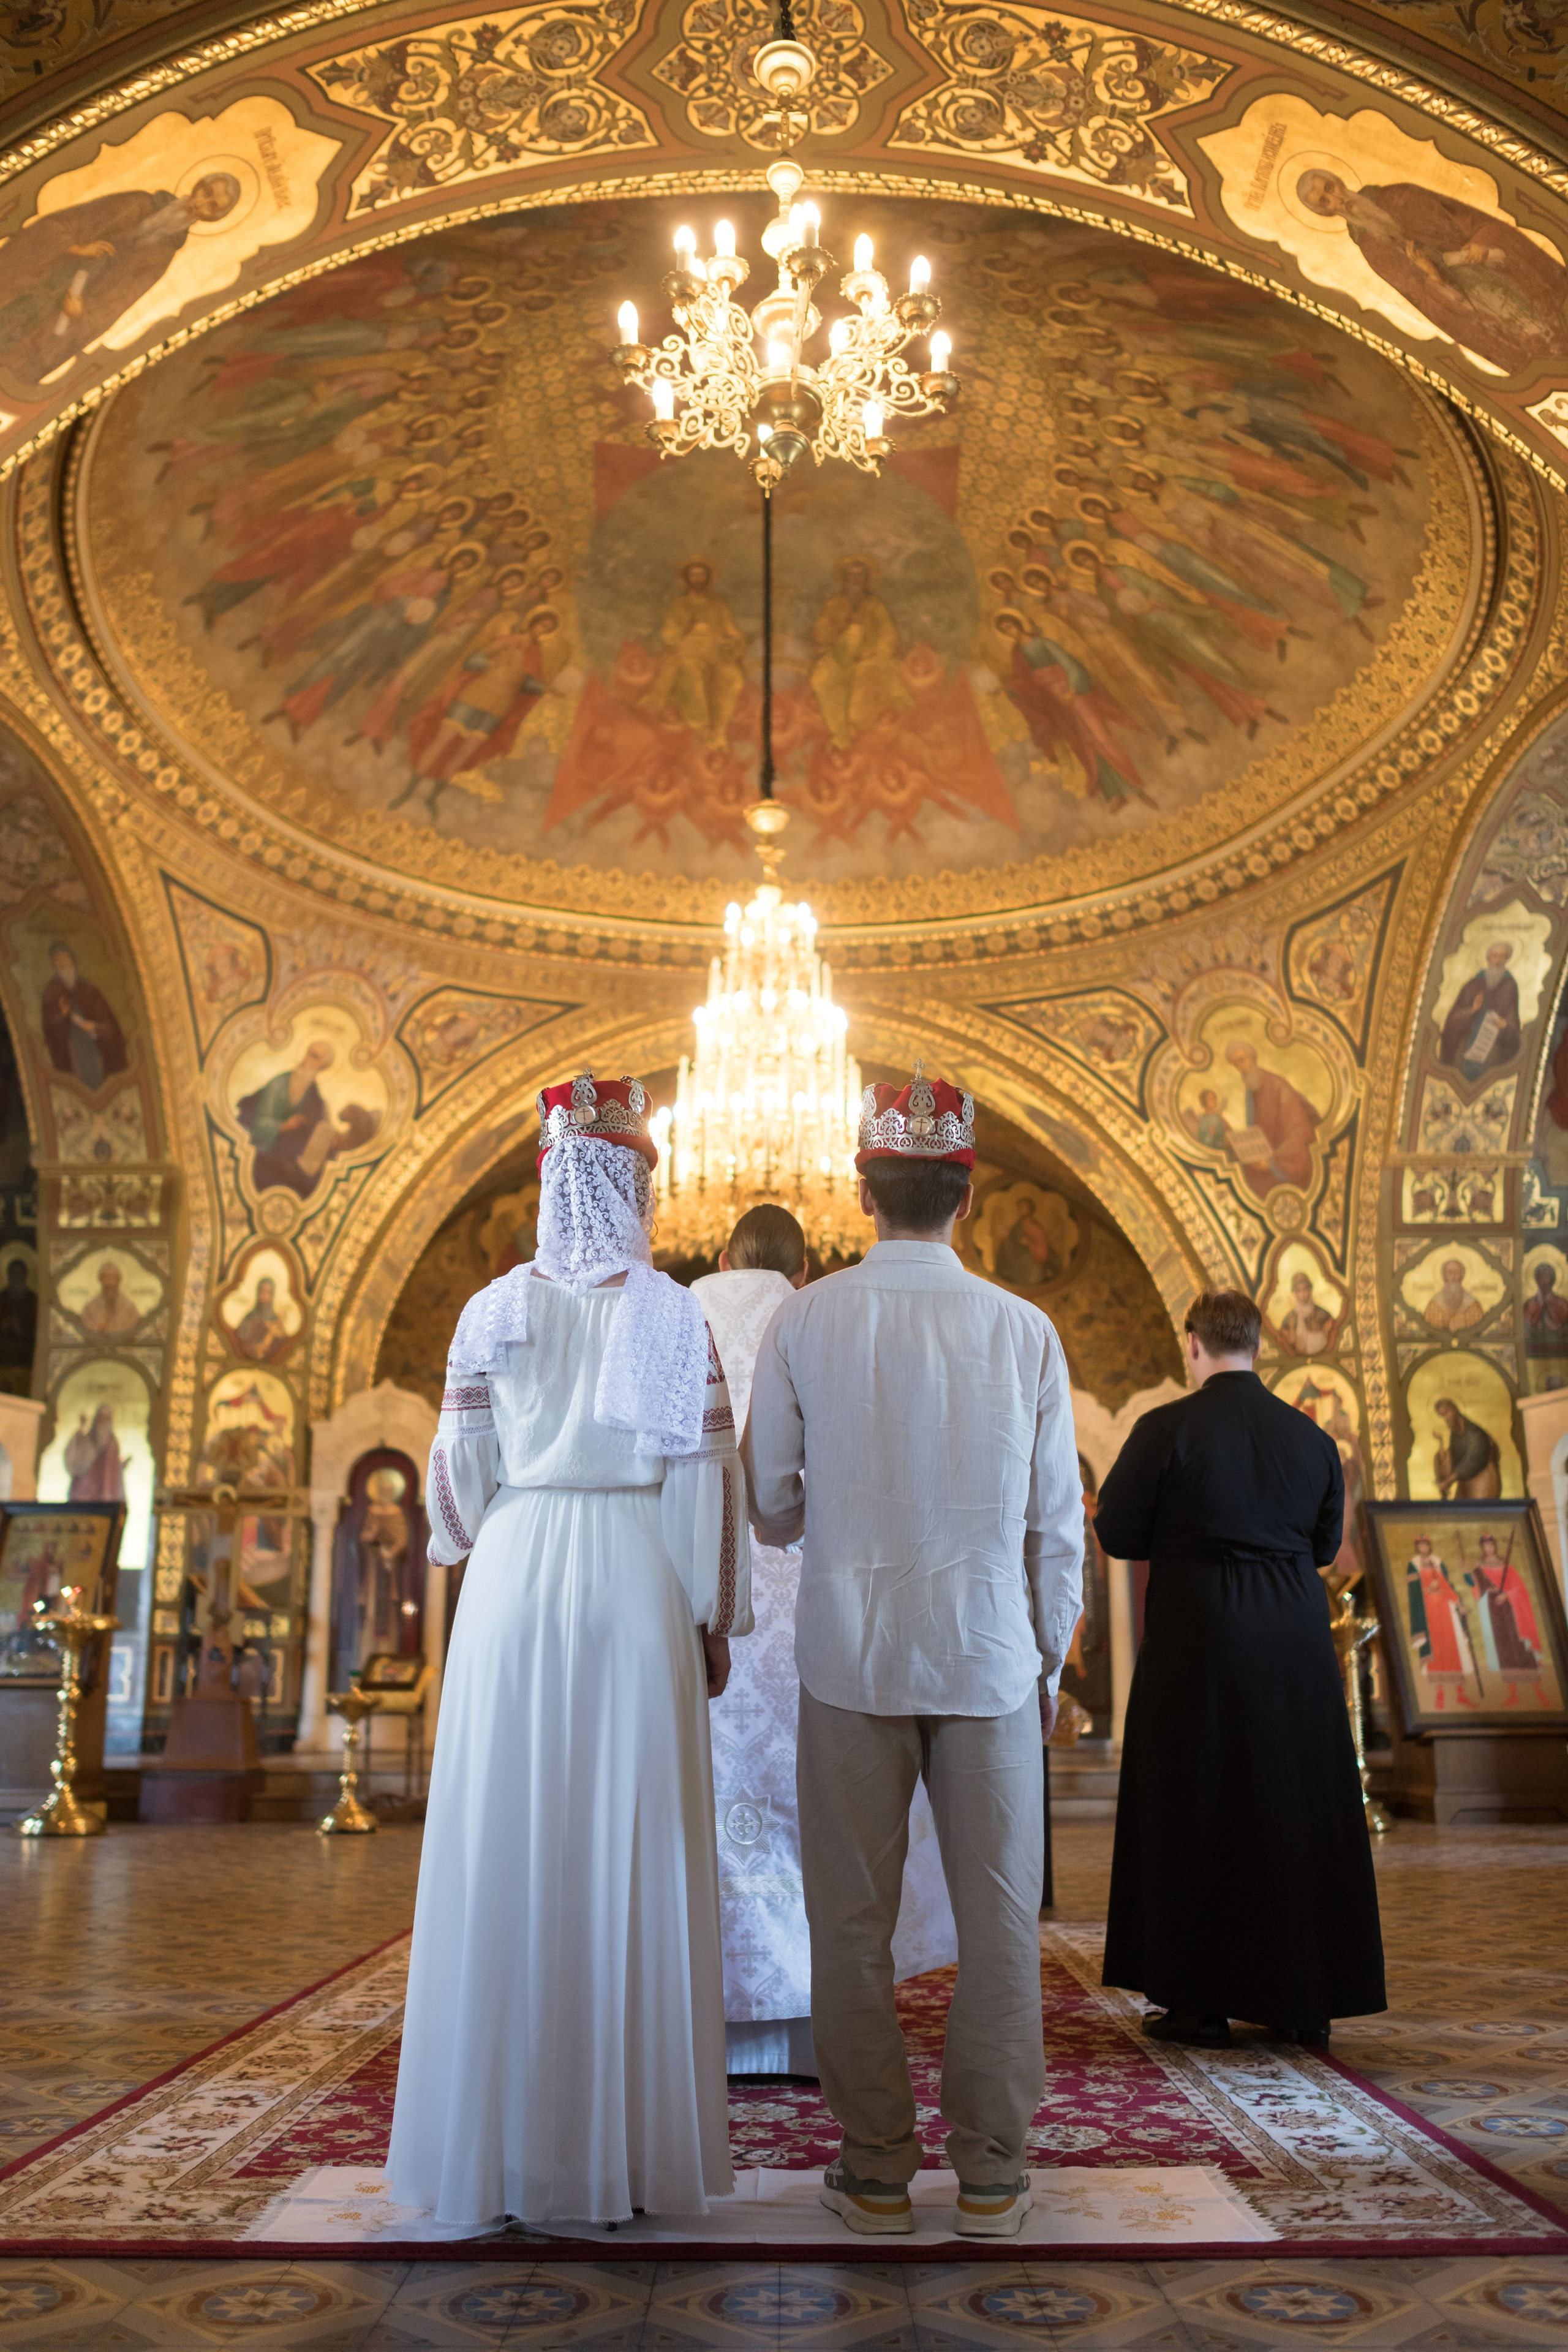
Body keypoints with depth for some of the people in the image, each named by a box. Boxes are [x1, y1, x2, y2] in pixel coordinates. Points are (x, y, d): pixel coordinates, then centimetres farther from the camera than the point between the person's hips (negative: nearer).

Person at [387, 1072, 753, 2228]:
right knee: (630, 1849, 4)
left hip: (517, 1581, 1)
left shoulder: (495, 1312, 3)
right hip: (638, 1585, -1)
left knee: (510, 1843, 7)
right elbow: (708, 1480, -1)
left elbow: (461, 1467, 8)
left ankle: (505, 2139, 16)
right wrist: (717, 1620, 7)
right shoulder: (676, 1316, -1)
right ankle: (629, 2133, 12)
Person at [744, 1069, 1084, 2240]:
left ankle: (877, 2171, 20)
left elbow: (770, 1506, 1)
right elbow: (1058, 1523, 1)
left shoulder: (804, 1322, -6)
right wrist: (1050, 1660, 14)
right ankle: (991, 2175, 18)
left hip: (852, 1653, 0)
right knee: (999, 1913, 10)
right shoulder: (1025, 1330, -4)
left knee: (854, 1918, 10)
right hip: (991, 1656, 1)